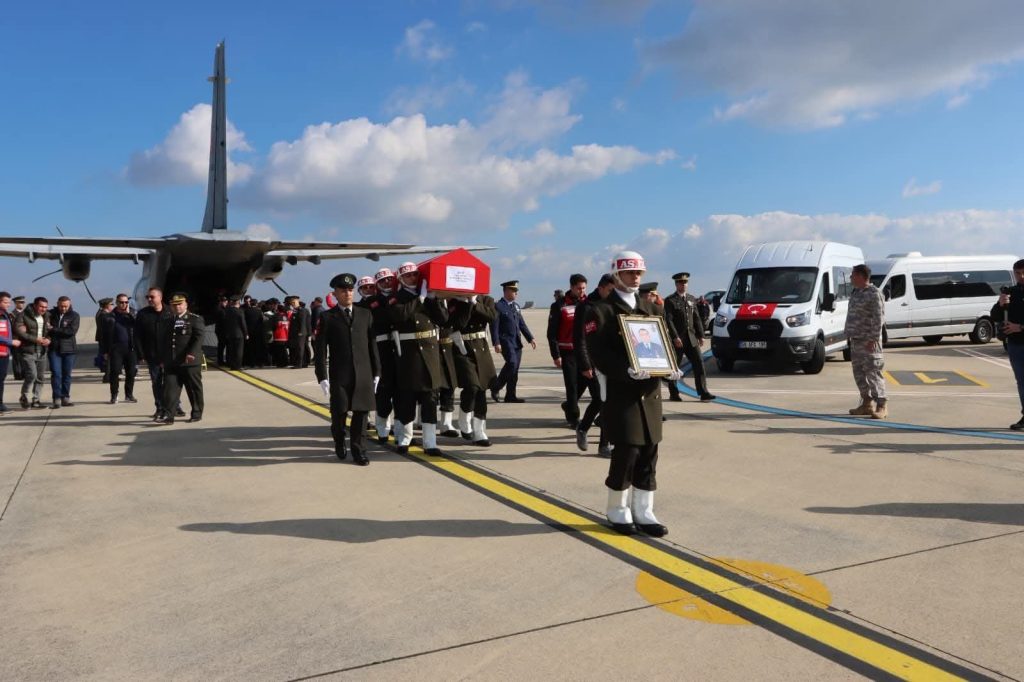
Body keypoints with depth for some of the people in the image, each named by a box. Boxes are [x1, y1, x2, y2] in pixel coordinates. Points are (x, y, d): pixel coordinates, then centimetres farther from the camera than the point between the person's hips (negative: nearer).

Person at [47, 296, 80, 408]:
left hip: (68, 349, 0)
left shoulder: (74, 316, 1)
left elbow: (72, 331, -12)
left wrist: (54, 329, -12)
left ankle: (65, 398, 14)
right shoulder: (51, 314, 5)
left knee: (67, 374, 6)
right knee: (56, 373, -7)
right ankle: (57, 398, -4)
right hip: (54, 349, 0)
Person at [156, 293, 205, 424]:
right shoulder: (165, 321, 15)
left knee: (194, 388, 5)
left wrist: (191, 353, -22)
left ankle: (197, 413, 17)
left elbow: (199, 338, -10)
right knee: (169, 388, -4)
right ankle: (168, 415, -6)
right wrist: (162, 359, 11)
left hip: (190, 362, -4)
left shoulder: (195, 319, 0)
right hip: (171, 363, 4)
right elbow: (161, 341, 18)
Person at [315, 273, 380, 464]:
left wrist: (376, 372, 8)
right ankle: (339, 443, 30)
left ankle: (357, 449, 13)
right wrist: (322, 376, -7)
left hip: (363, 373, 2)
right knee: (339, 412, 4)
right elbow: (321, 349, 0)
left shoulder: (365, 314, 10)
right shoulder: (327, 317, 3)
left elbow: (372, 344, 11)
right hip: (339, 375, -2)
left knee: (361, 411, 1)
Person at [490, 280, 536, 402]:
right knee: (512, 363, -22)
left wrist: (530, 338, 11)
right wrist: (496, 343, -19)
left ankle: (510, 395, 11)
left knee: (515, 369, 5)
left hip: (517, 342, 7)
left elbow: (522, 324, 20)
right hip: (506, 341, -7)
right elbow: (494, 326, -11)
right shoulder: (498, 306, -6)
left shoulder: (516, 306, 17)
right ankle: (496, 387, -6)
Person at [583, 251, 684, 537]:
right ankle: (618, 510, 15)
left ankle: (643, 512, 17)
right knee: (627, 450, -5)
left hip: (650, 390, 6)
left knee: (649, 451, 6)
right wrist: (626, 371, -26)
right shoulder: (601, 310, -3)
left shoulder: (649, 308, 18)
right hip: (620, 390, -6)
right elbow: (598, 352, -14)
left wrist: (670, 368, -3)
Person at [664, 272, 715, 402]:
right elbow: (668, 320, -12)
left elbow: (697, 319, 15)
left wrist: (700, 335, 7)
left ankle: (703, 392, -4)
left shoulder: (692, 299, 15)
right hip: (677, 339, -5)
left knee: (699, 363, -4)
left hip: (691, 338, 5)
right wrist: (675, 337, -20)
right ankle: (673, 394, 14)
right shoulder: (670, 301, -4)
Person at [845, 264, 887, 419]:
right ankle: (867, 403, 19)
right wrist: (848, 335, 18)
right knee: (859, 372, 11)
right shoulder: (855, 293, 16)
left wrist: (873, 339, -20)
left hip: (868, 341, -9)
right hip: (856, 340, 9)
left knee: (872, 372, -11)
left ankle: (882, 405, -8)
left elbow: (879, 319, -16)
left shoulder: (874, 294, -12)